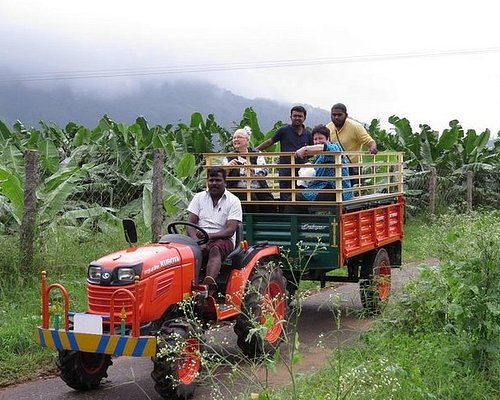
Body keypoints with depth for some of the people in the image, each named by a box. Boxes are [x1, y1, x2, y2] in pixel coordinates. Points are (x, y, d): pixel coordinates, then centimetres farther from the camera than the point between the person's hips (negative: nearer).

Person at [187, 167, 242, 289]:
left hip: (223, 239, -3)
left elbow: (230, 230, -7)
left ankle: (209, 283, -64)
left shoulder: (233, 201, 3)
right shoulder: (199, 198, 13)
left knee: (215, 250, -37)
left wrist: (210, 236, -23)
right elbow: (190, 225, 3)